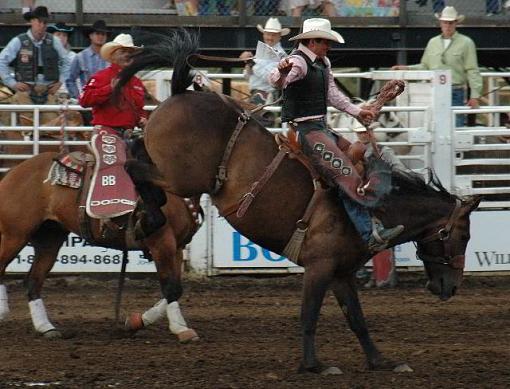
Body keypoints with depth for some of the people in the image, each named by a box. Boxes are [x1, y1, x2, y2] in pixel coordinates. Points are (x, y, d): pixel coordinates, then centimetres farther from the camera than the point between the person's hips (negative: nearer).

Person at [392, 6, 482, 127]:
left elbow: (472, 71, -3)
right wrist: (406, 68, 5)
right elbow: (425, 66, 19)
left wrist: (475, 95, -10)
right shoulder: (433, 43, 15)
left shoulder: (466, 43, 1)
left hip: (455, 93, -4)